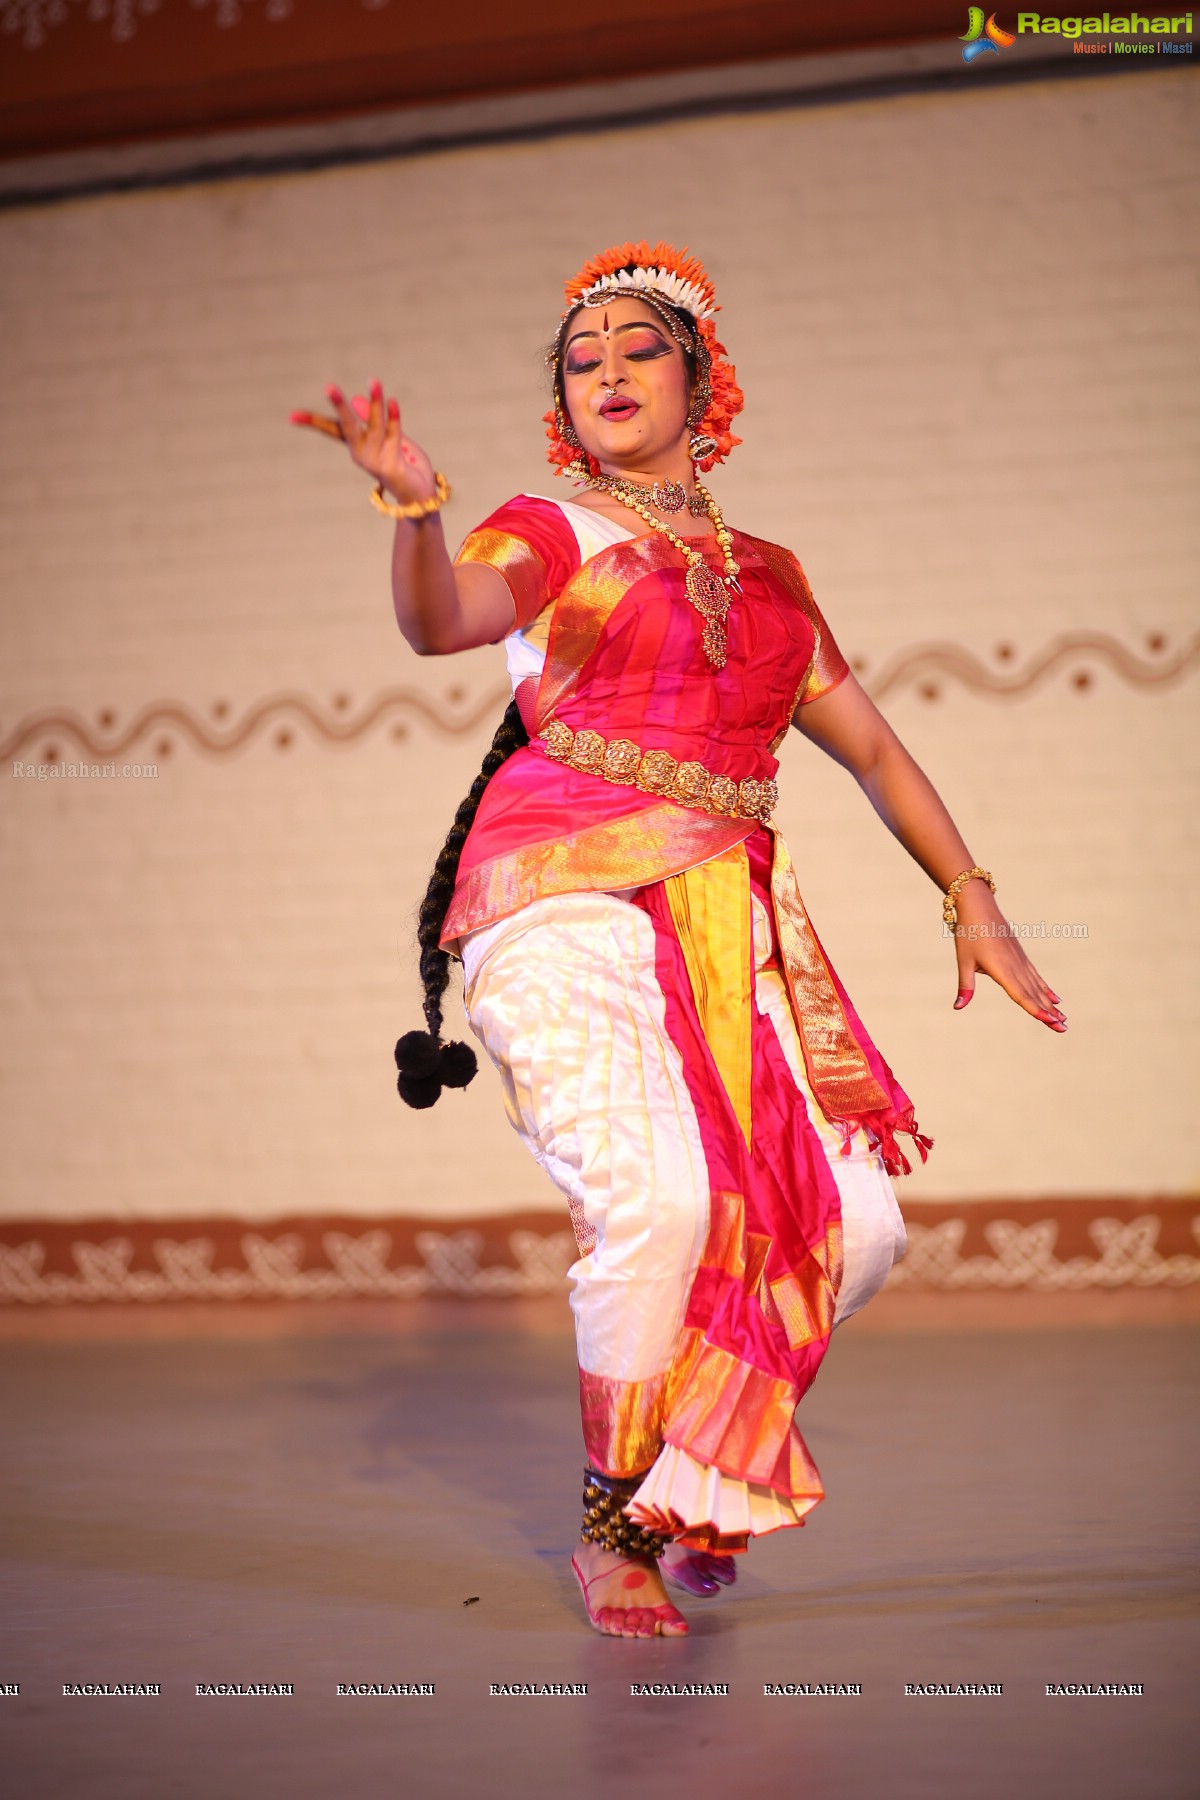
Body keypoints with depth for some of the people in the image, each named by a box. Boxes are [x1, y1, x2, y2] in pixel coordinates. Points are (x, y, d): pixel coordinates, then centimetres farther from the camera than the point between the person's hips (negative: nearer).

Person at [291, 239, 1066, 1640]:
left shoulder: (763, 575, 21)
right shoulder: (550, 532, 8)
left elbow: (871, 748, 25)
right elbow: (443, 622, -14)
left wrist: (973, 903, 18)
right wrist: (414, 505, -34)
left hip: (725, 926, 5)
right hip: (573, 905, -5)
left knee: (855, 1227, -8)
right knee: (656, 1201, -26)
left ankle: (689, 1471, 17)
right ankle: (611, 1528, -4)